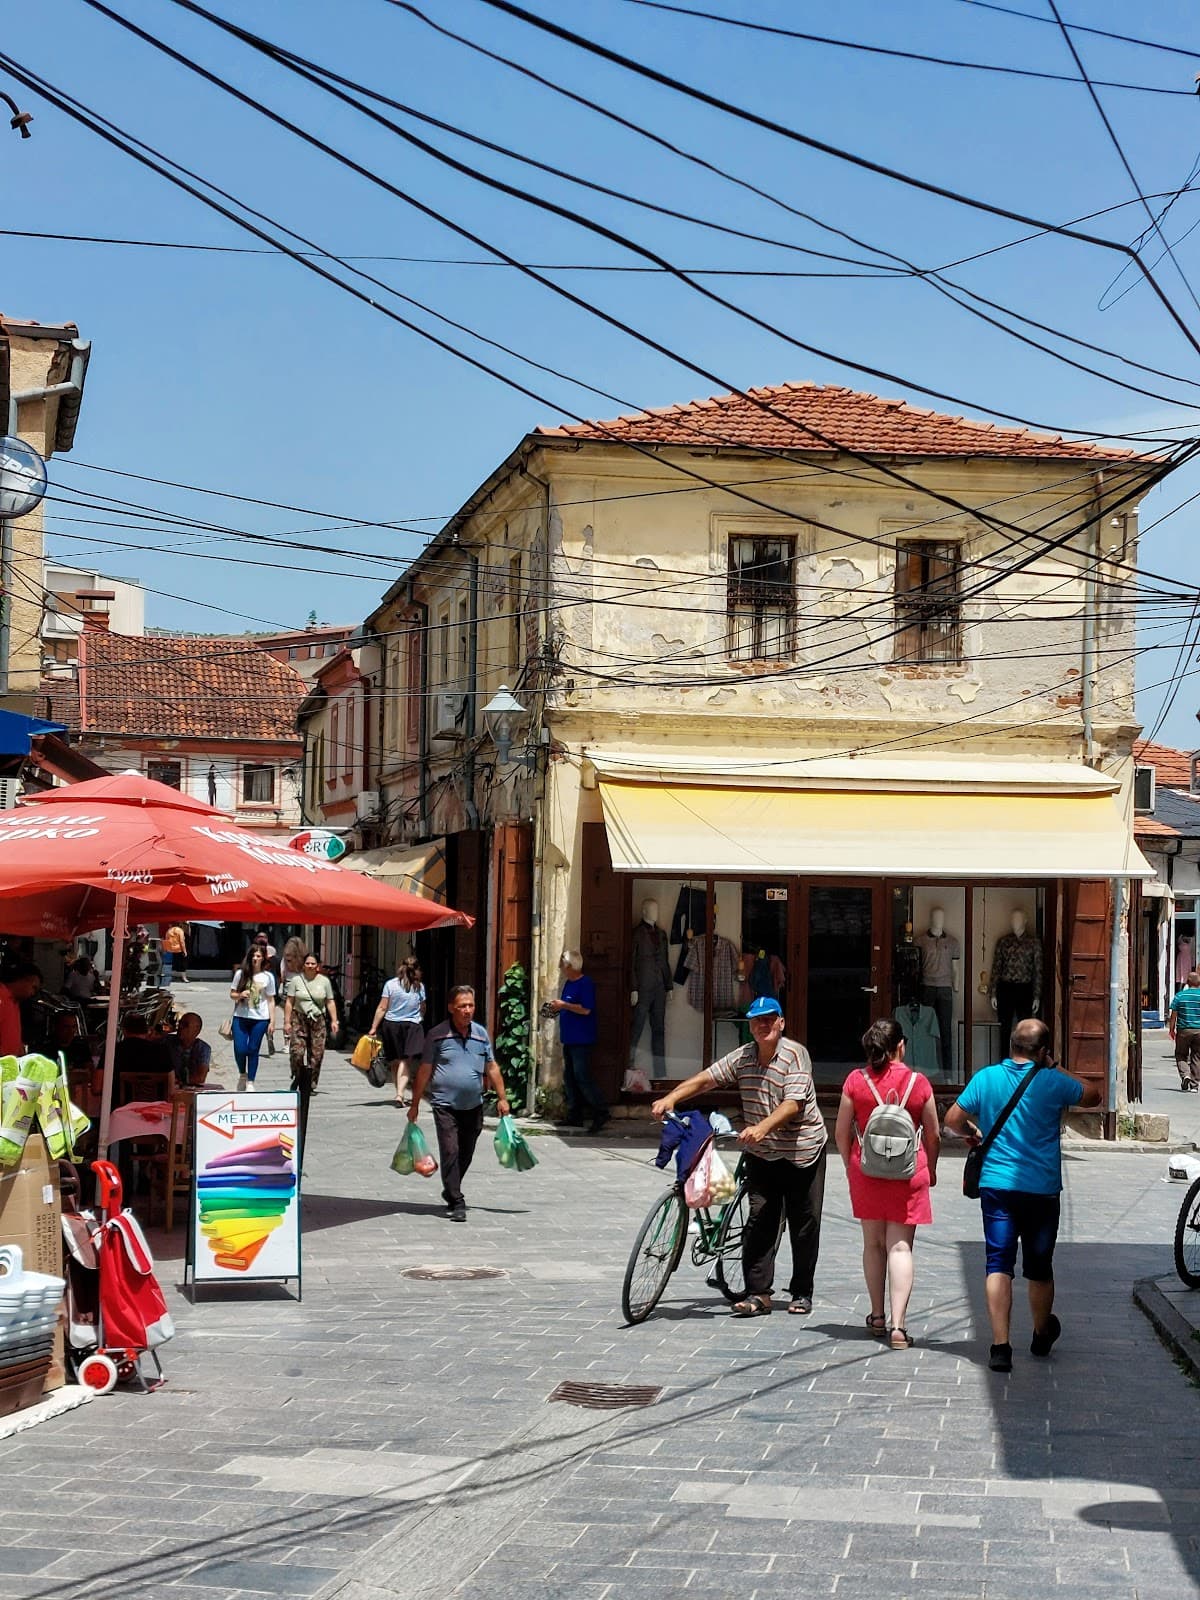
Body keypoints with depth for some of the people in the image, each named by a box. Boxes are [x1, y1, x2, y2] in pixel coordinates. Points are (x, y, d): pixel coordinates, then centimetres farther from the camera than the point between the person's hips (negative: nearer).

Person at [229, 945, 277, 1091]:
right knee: (240, 1049, -6)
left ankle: (250, 1082, 12)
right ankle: (242, 1074, 21)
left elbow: (271, 1001, 6)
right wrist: (240, 995, -13)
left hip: (260, 1019, 0)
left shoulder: (267, 977, 3)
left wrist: (272, 1021, 2)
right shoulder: (240, 974, 3)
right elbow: (232, 994, 10)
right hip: (241, 1017, 0)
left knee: (253, 1050, 2)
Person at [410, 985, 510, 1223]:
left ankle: (450, 1192, 33)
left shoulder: (481, 1034, 7)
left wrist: (502, 1098, 11)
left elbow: (492, 1068, 14)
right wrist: (415, 1104, 1)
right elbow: (424, 1071, 0)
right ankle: (456, 1203, -8)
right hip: (445, 1105, -4)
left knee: (465, 1155, 12)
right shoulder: (437, 1035, -5)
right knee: (450, 1152, -12)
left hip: (473, 1106, 4)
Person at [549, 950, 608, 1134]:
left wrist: (563, 1005, -18)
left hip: (581, 1040, -10)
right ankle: (574, 1115, 15)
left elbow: (585, 1009, -22)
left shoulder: (585, 984, -14)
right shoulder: (568, 983, 15)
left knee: (582, 1077, -12)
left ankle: (600, 1113, -8)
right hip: (569, 1039, 10)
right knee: (569, 1077, 10)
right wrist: (557, 1008, 8)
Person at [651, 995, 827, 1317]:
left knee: (804, 1226, 4)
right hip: (761, 1154, 4)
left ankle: (802, 1293, 17)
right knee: (759, 1221, -3)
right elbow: (705, 1079, -1)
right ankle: (758, 1294, -2)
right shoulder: (742, 1057, 2)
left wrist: (762, 1127, -37)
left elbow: (793, 1104, -24)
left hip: (802, 1152, -4)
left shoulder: (795, 1055, -14)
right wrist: (671, 1098, -17)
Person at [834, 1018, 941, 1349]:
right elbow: (933, 1136, 3)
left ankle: (877, 1317, 25)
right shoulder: (918, 1083, -5)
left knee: (873, 1243, 17)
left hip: (866, 1170, 2)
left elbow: (841, 1133, 1)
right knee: (900, 1246, -1)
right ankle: (898, 1325, -11)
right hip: (908, 1172, -2)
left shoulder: (855, 1081, -4)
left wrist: (851, 1166, 17)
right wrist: (930, 1170, 19)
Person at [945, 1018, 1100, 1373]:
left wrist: (975, 1133, 22)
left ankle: (1000, 1345, -10)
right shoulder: (1053, 1083, -7)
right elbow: (1093, 1096, 11)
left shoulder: (986, 1078, -2)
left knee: (998, 1265, 0)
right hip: (1042, 1190, -1)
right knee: (1039, 1268, 15)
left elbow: (953, 1120, 3)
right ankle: (1042, 1334, 35)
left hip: (996, 1186, 1)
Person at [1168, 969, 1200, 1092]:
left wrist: (1172, 1030, 8)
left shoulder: (1180, 996, -4)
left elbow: (1173, 1015, -2)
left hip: (1183, 1030, -1)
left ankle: (1185, 1075, -11)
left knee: (1181, 1055, 13)